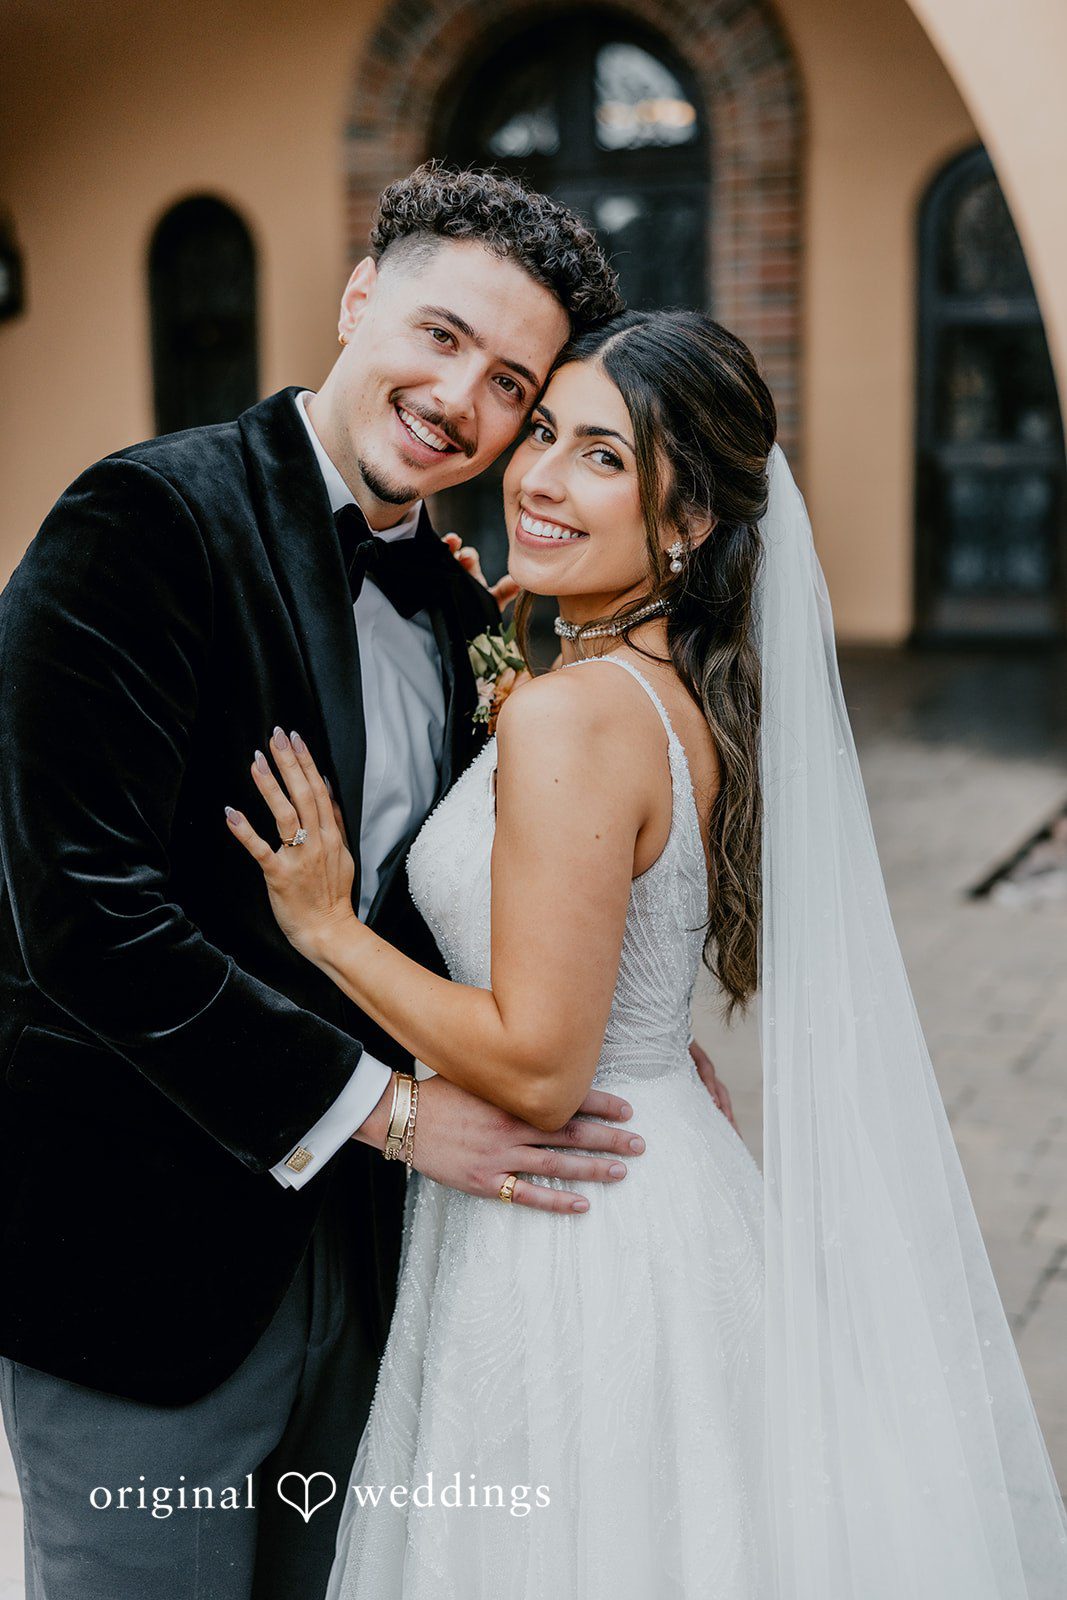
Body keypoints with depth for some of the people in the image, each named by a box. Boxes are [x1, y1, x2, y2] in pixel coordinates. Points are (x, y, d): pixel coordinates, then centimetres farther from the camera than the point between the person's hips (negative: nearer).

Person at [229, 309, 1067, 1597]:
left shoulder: (570, 717, -24)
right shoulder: (692, 692, 4)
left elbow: (537, 1069, -23)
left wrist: (327, 928, -13)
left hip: (570, 1239, -9)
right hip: (671, 1189, 9)